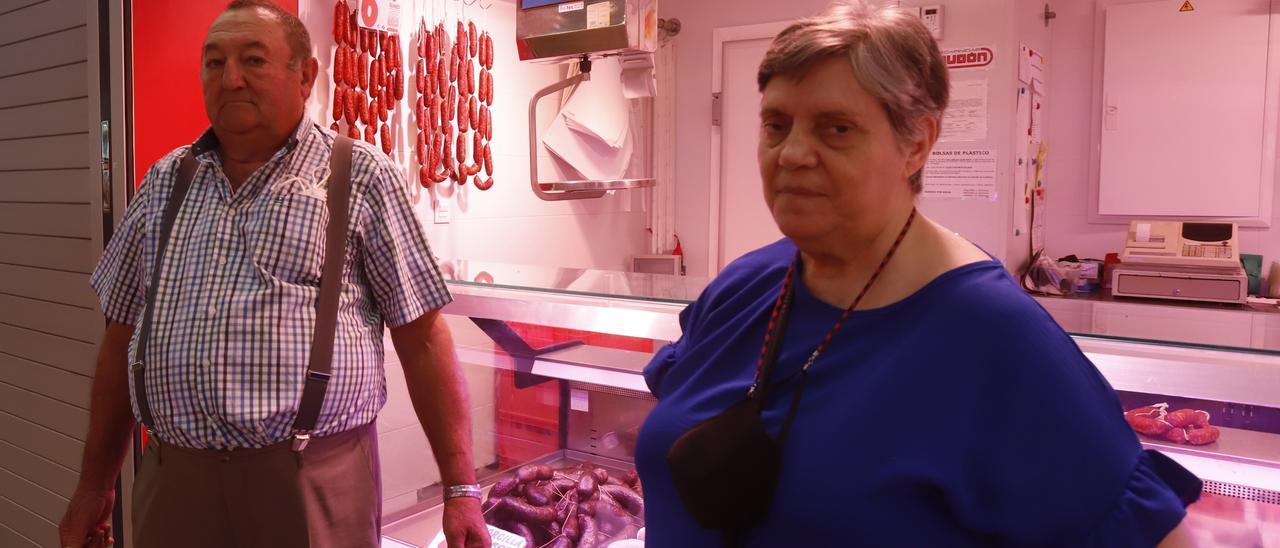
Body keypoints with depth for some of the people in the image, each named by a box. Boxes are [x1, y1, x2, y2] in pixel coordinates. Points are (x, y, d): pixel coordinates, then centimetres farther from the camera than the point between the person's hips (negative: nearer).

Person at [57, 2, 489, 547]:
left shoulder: (362, 177, -5)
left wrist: (461, 489, -10)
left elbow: (423, 340, -7)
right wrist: (95, 485, 16)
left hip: (314, 482, -4)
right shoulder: (166, 182, 9)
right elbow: (124, 334, 15)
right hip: (172, 478, 5)